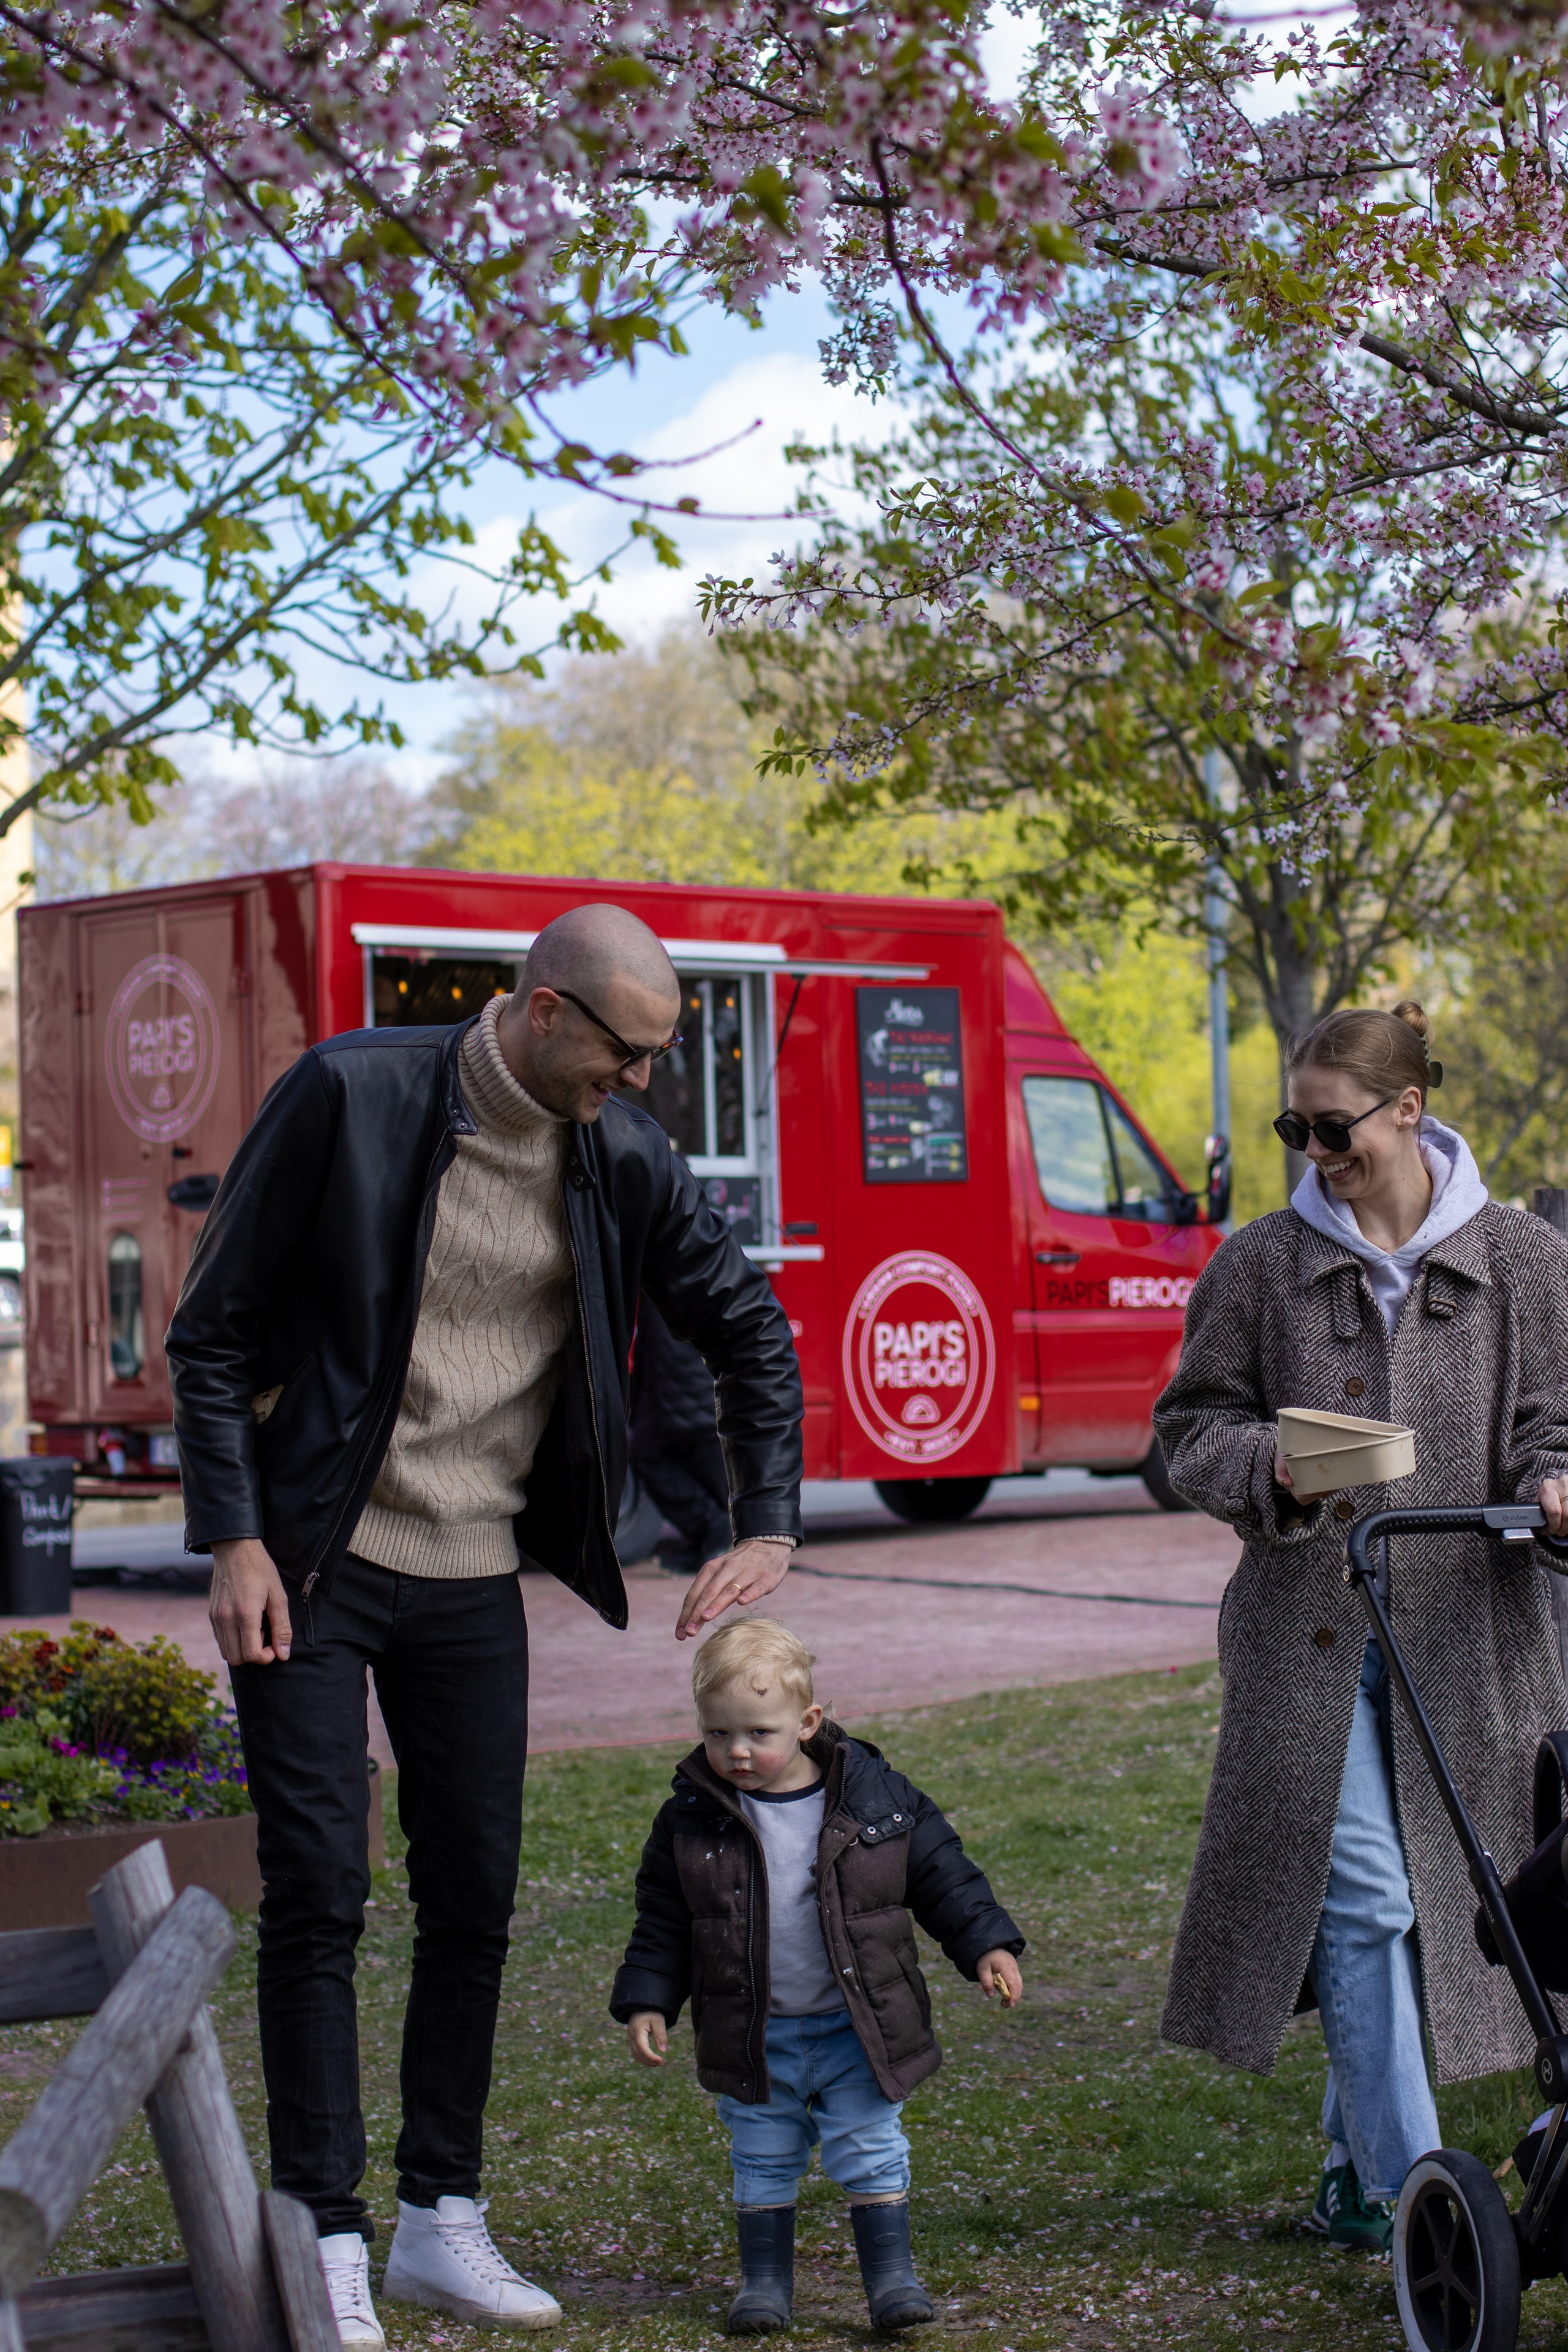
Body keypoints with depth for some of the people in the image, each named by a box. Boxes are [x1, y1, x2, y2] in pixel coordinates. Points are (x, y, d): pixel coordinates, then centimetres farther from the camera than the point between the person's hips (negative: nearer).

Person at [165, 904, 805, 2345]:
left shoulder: (625, 1157, -1)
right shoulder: (350, 1097, -13)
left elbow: (751, 1331, 11)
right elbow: (214, 1330, -8)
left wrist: (770, 1528, 2)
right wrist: (235, 1540, -13)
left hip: (475, 1580, 4)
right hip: (313, 1566, -4)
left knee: (475, 1899, 8)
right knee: (317, 1897, -4)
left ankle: (441, 2222, 22)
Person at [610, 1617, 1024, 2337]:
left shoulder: (872, 1793, -9)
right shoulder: (691, 1819, -7)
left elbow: (941, 1872, -1)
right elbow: (662, 1923, 2)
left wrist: (986, 1946, -6)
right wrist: (647, 2002, -4)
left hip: (857, 2027, -1)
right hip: (756, 2036, 1)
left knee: (871, 2155, 3)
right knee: (762, 2162, 12)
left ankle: (892, 2276, 15)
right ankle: (764, 2279, 26)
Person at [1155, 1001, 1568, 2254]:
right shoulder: (1262, 1264, 5)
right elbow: (1193, 1425, 8)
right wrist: (1271, 1466, -13)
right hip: (1311, 1632, -1)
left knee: (1451, 1894, 7)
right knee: (1361, 1895, -10)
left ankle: (1357, 2172, 23)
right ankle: (1406, 2194, -5)